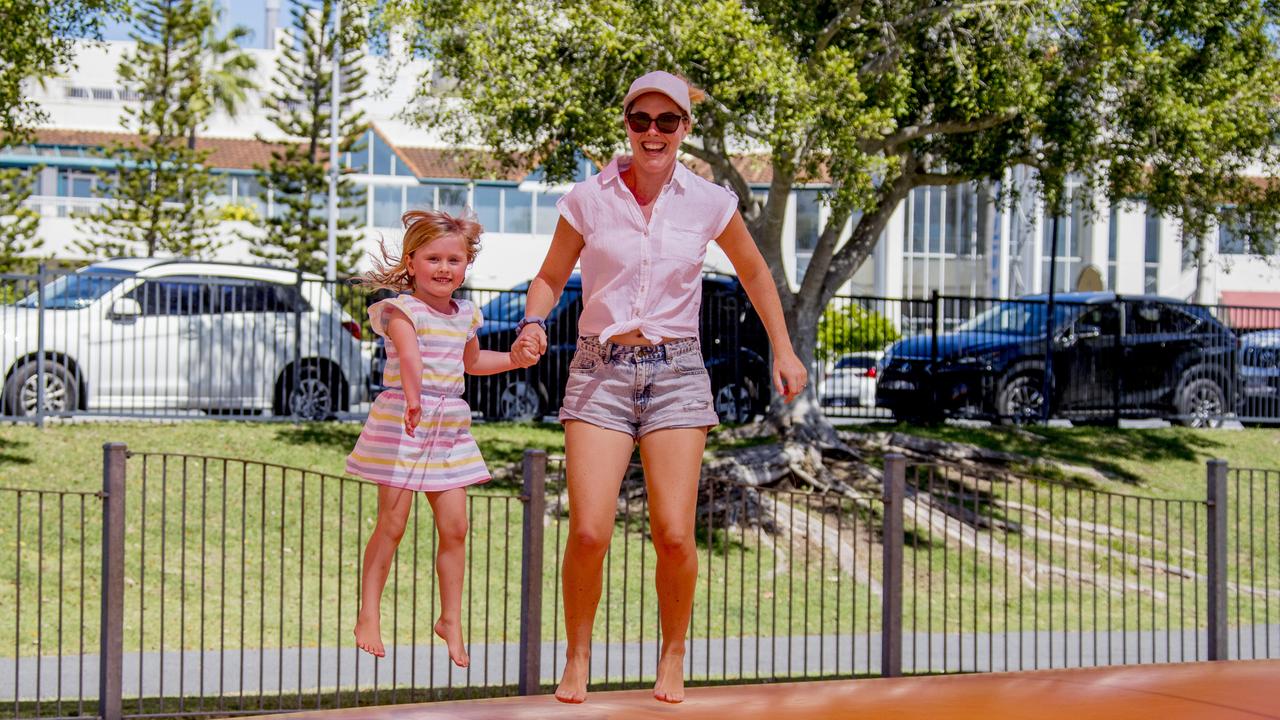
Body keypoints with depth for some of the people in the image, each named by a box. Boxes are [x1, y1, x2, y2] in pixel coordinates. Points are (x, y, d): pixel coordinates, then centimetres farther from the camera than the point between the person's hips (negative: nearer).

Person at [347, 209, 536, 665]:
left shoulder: (465, 315, 13)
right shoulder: (402, 309, -9)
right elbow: (409, 355, -31)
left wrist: (517, 359, 24)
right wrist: (413, 398, -48)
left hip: (450, 427, 6)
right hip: (402, 425, -6)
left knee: (454, 526, 3)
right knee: (391, 525, -1)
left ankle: (451, 619, 15)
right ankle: (368, 617, 12)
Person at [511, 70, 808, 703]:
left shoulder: (709, 203, 1)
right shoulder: (588, 200, -1)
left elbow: (753, 272, 17)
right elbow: (551, 276, 10)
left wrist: (783, 350, 16)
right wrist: (532, 324, -10)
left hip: (676, 372, 1)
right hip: (599, 372, 0)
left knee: (673, 535, -8)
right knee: (588, 531, -13)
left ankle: (672, 656, 17)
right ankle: (577, 659, 10)